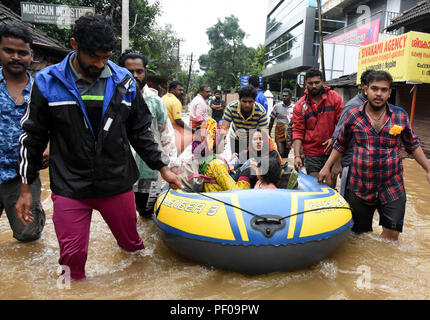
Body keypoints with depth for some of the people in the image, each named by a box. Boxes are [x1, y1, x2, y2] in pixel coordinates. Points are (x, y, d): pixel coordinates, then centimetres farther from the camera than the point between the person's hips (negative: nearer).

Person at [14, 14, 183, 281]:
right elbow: (33, 137, 4)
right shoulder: (48, 83, -4)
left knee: (133, 246, 15)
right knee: (72, 258, 3)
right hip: (69, 187, -1)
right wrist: (26, 187, 4)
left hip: (118, 183, 2)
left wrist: (163, 167, 5)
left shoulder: (124, 82, 0)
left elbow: (140, 131, 9)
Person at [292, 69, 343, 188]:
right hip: (311, 153, 0)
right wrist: (297, 155, -11)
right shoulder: (300, 105, 1)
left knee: (330, 186, 3)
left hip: (331, 151, 0)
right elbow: (298, 131, -2)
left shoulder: (334, 97, 2)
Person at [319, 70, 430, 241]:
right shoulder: (353, 116, -2)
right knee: (360, 234, 12)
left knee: (391, 236, 3)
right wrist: (327, 167, 5)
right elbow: (340, 144, 9)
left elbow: (413, 145, 11)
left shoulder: (400, 115, 1)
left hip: (393, 188, 1)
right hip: (360, 187, 0)